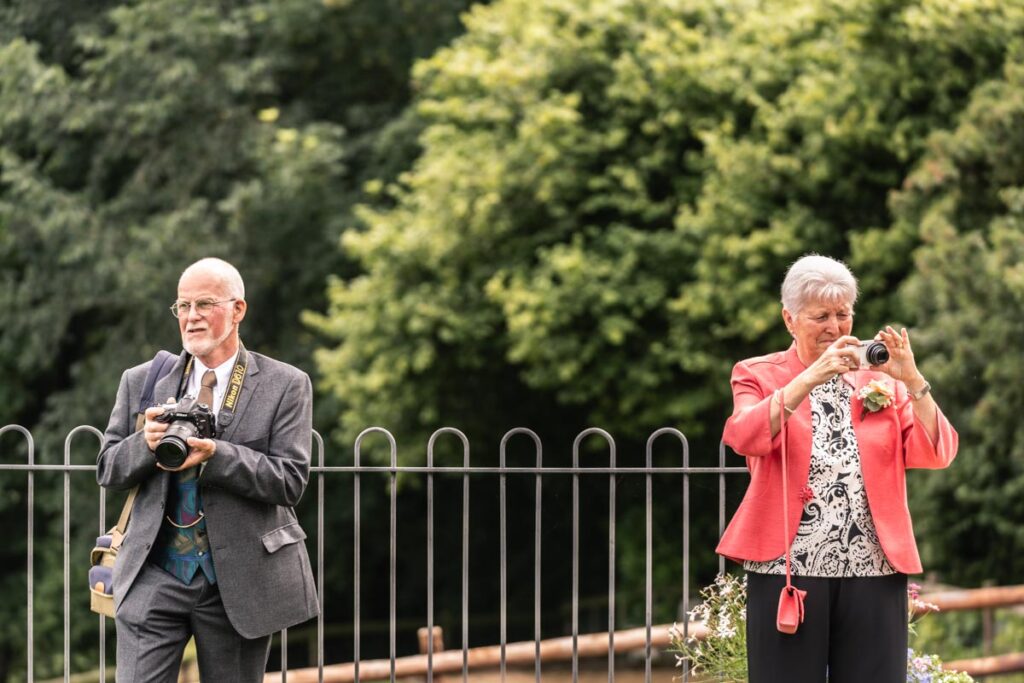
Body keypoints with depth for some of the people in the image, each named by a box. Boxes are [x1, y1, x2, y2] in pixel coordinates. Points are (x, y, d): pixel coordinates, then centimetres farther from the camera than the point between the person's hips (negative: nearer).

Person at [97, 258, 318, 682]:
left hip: (240, 581, -1)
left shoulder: (285, 386, 1)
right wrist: (146, 442, -14)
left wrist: (214, 455, -22)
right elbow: (108, 470, 8)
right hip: (153, 576, 2)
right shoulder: (141, 382, 10)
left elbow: (290, 480, -8)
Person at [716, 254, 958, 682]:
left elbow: (937, 454, 0)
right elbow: (745, 437, -14)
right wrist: (811, 378, -22)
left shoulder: (880, 380, 13)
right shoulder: (758, 375, 8)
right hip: (788, 567, -2)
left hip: (873, 569, 2)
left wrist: (912, 380, -13)